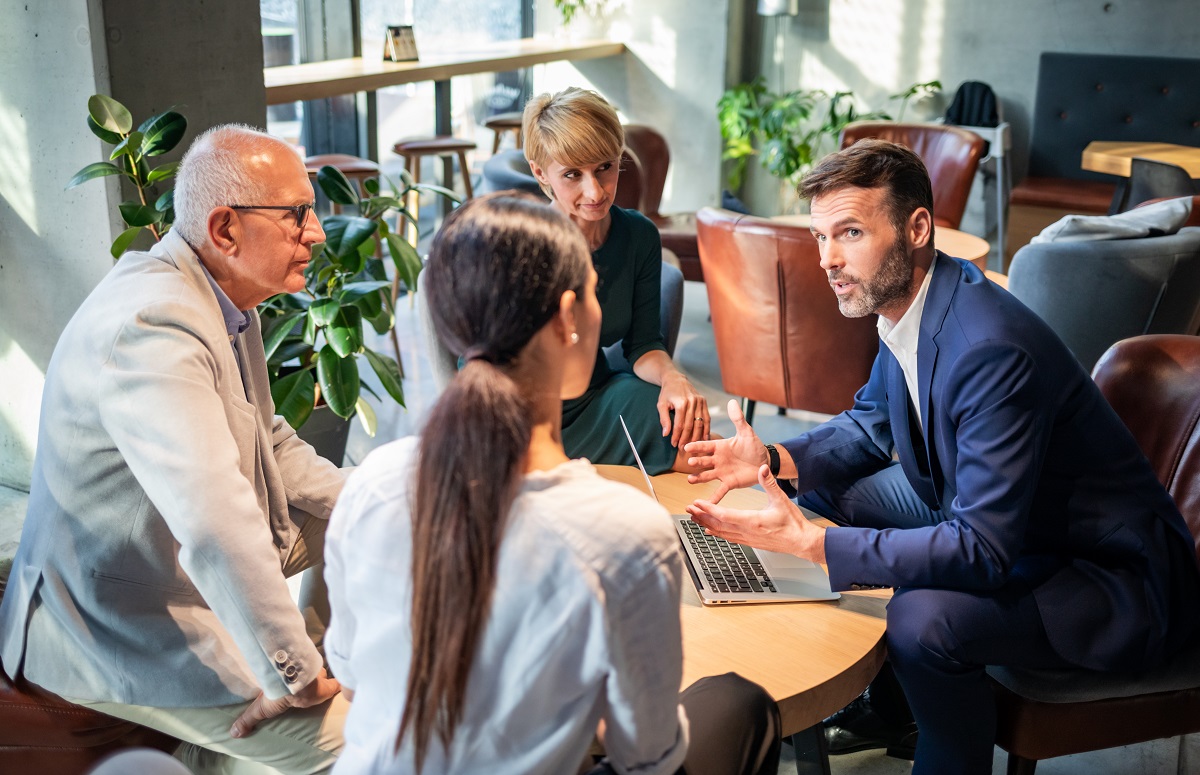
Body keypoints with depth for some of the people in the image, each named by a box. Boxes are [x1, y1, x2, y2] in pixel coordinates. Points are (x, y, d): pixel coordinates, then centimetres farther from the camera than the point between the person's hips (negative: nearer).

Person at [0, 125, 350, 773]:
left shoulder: (225, 299, 4)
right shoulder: (150, 326, -30)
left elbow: (269, 444, 16)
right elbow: (218, 525, -39)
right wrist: (294, 675, -32)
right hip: (125, 632, -10)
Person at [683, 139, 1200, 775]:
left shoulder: (991, 350, -33)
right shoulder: (906, 298, -4)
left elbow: (983, 550, -34)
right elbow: (873, 422, 12)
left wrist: (809, 542, -36)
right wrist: (778, 461, -7)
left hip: (1118, 578, -9)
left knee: (924, 617, -33)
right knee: (829, 480, 7)